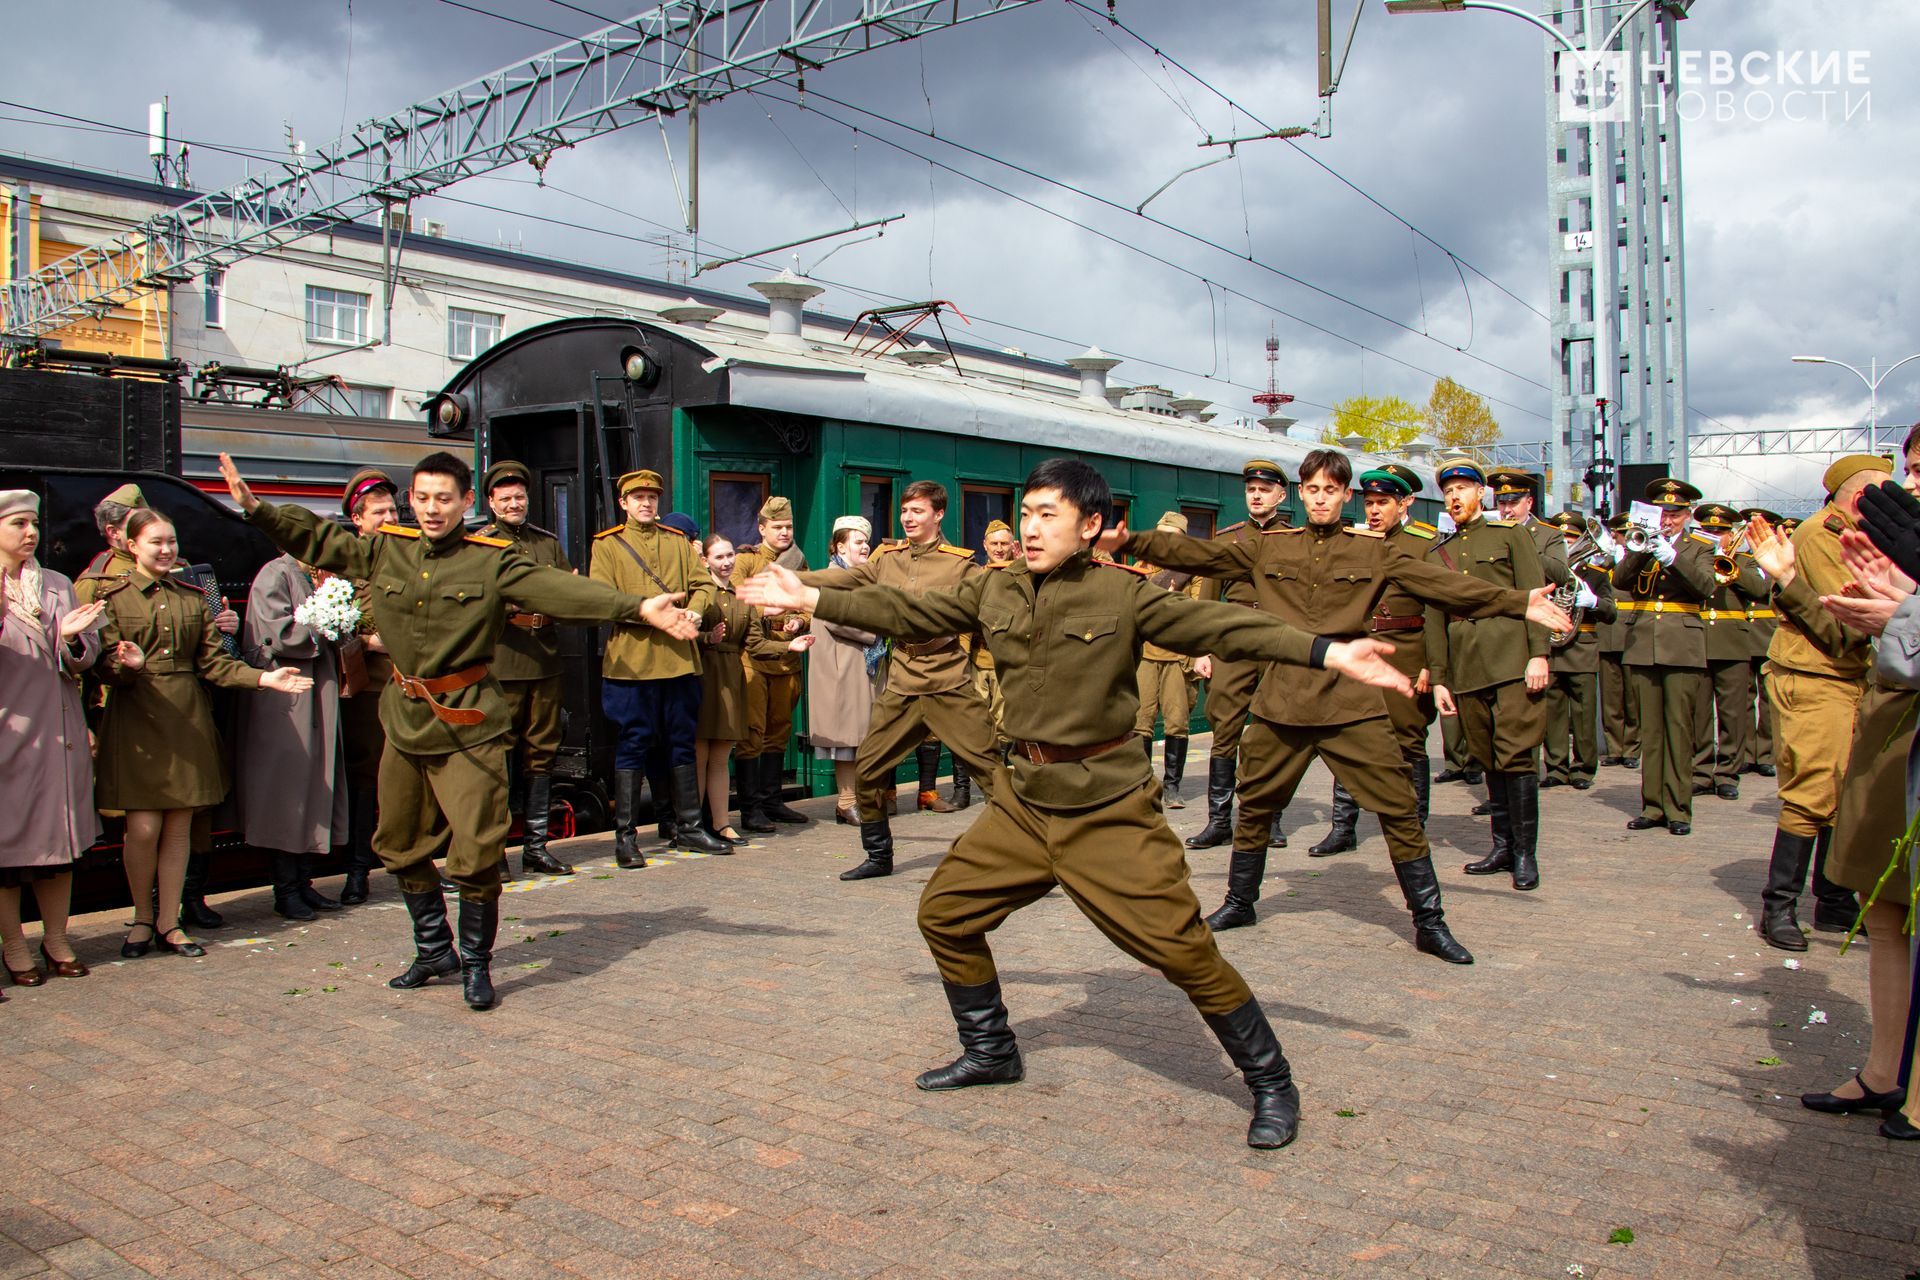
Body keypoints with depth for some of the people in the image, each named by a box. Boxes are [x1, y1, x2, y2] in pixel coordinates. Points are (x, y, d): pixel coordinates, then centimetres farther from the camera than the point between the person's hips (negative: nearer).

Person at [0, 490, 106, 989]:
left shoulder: (57, 586, 10)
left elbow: (84, 661, 7)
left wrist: (73, 639, -15)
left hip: (57, 734, 4)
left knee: (60, 841, 9)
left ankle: (56, 940, 20)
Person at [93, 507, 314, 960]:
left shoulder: (193, 598, 13)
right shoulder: (113, 596, 2)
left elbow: (213, 662, 7)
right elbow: (107, 667, -5)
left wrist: (264, 678, -6)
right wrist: (130, 666, -28)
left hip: (187, 716, 3)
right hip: (137, 719, -3)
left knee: (178, 828, 5)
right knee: (143, 828, -5)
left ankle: (168, 922, 15)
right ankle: (142, 919, 15)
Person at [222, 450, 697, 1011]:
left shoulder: (493, 560, -7)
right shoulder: (384, 550, 6)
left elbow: (558, 589, -18)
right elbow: (317, 539, 17)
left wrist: (639, 607, -29)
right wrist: (255, 506, 10)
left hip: (468, 724, -5)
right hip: (404, 718, 5)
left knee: (476, 853, -6)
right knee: (401, 847, 16)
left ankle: (476, 964, 15)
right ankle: (434, 951, 35)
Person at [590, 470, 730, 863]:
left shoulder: (679, 542, 17)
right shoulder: (607, 545, 5)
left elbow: (703, 584, 9)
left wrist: (693, 613, -13)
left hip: (679, 658, 4)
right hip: (630, 659, -4)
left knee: (682, 743, 9)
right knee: (632, 745, -2)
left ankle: (687, 828, 19)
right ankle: (625, 836, 5)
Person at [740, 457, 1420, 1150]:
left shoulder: (1126, 595, -11)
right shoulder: (994, 591, 4)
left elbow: (1221, 625, -19)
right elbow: (907, 612, 12)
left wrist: (1331, 653, -30)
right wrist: (807, 598, 13)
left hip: (1109, 805, -5)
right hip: (1024, 798, 6)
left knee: (1181, 946, -8)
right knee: (945, 911, 9)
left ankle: (1271, 1081, 14)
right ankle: (991, 1052, 32)